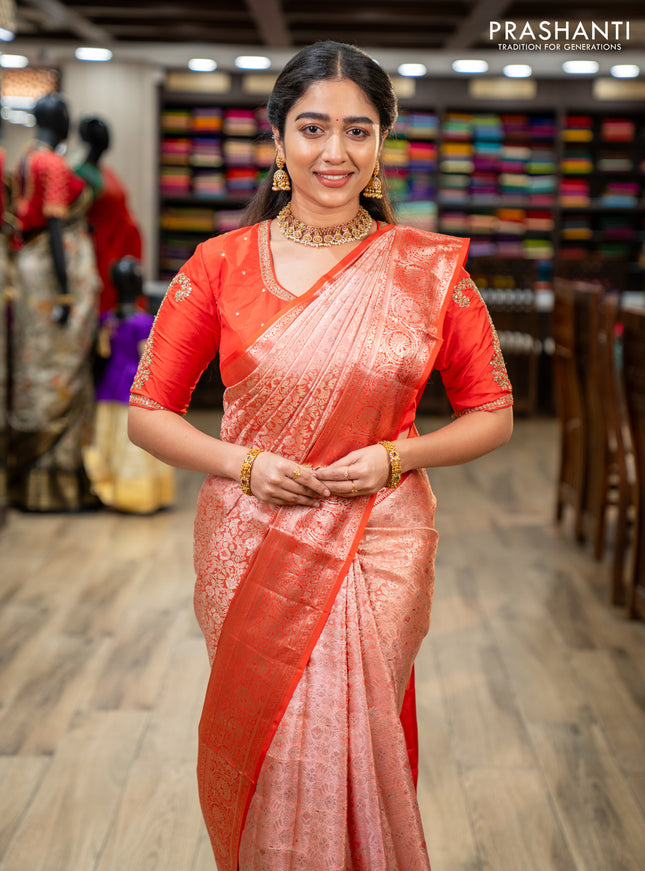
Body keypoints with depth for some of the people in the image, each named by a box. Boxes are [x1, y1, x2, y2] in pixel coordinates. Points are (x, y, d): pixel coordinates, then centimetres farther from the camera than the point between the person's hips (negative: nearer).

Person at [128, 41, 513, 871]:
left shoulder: (430, 268, -2)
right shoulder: (222, 264, -2)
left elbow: (492, 413, 6)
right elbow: (148, 412, 3)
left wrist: (397, 456, -11)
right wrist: (242, 463, -13)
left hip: (376, 549, 0)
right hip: (251, 547, 1)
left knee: (353, 742, 6)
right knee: (258, 738, 11)